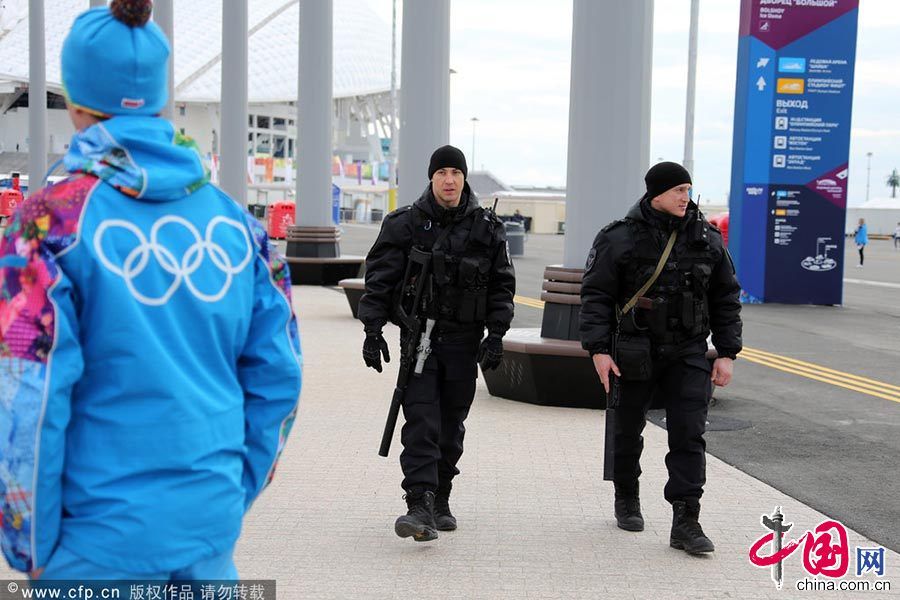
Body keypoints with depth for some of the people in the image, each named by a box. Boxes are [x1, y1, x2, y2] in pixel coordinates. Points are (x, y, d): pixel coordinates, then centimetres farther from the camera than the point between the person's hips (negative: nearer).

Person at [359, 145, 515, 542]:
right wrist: (373, 330, -7)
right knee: (420, 421, -12)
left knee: (451, 426, 10)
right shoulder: (405, 224, 0)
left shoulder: (487, 227, 5)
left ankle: (440, 501, 23)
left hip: (464, 340, 2)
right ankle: (420, 506, -16)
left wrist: (496, 334, 1)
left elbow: (501, 284, 8)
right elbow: (379, 278, 0)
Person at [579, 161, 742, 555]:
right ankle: (626, 499, 35)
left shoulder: (707, 239, 4)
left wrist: (727, 353, 5)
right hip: (636, 352, -1)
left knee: (689, 435, -7)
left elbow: (726, 300, 10)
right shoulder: (621, 238, -6)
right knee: (629, 429, 13)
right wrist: (598, 349, -13)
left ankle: (685, 522, -5)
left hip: (688, 353, 2)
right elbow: (596, 296, -6)